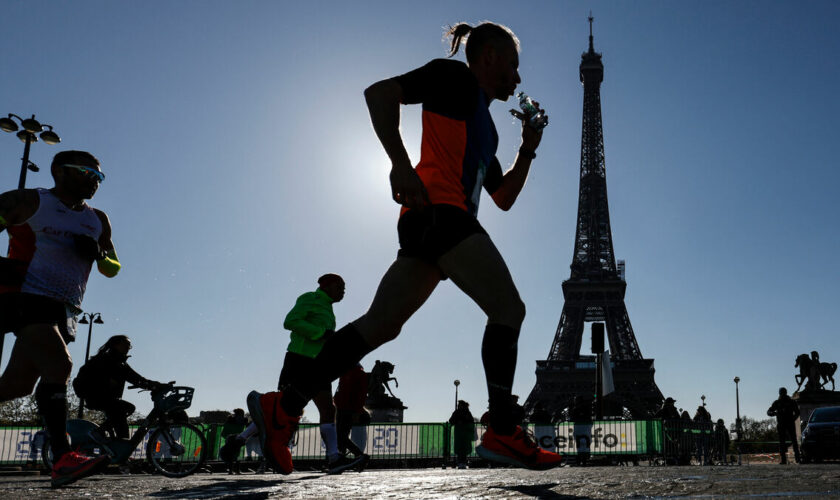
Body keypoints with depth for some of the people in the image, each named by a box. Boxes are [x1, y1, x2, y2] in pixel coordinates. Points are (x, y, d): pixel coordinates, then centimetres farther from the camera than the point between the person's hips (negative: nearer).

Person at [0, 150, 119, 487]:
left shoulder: (98, 221, 18)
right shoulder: (29, 202, 2)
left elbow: (113, 269, 22)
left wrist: (98, 255, 0)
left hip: (63, 310, 7)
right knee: (59, 366, -24)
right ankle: (63, 459, -26)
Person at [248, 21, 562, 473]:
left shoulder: (482, 122, 32)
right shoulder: (453, 76, 8)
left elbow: (504, 198, 33)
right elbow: (379, 93, -6)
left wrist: (528, 149, 22)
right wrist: (400, 164, -18)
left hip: (432, 222, 9)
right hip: (439, 208, -9)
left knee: (381, 324, 0)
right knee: (508, 308, -9)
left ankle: (284, 407, -2)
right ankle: (501, 432, -9)